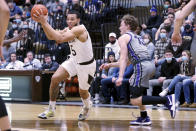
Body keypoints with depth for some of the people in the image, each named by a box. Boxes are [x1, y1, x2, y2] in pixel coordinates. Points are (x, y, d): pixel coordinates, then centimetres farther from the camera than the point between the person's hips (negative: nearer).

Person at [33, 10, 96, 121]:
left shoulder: (80, 29, -30)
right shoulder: (68, 30, -3)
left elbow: (60, 38, -41)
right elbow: (51, 36, -3)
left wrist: (45, 22, -42)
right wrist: (43, 22, -18)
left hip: (86, 65, -7)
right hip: (74, 61, 7)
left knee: (82, 91, 10)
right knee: (55, 79, -10)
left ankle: (87, 107, 46)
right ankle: (51, 109, 0)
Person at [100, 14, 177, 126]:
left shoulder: (123, 37, 7)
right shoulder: (137, 37, 32)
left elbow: (123, 59, -6)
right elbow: (127, 61, 36)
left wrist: (121, 76, -13)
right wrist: (110, 65, 40)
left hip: (142, 66, -9)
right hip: (151, 64, 9)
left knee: (134, 100, -10)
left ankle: (167, 100, -22)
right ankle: (144, 118, 23)